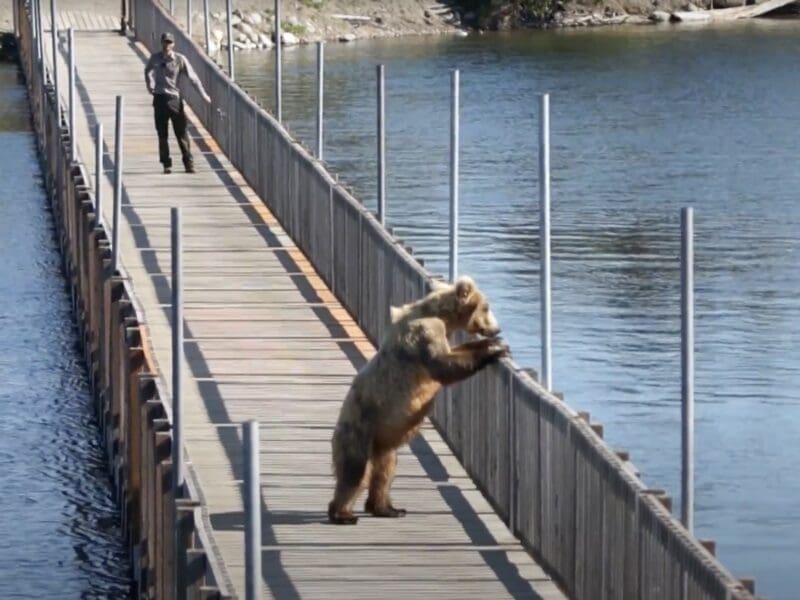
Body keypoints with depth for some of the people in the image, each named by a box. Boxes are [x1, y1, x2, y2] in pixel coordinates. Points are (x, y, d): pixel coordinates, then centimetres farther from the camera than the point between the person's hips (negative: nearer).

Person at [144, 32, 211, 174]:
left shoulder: (180, 59, -5)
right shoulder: (155, 58, 1)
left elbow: (192, 77, -5)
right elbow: (148, 72, 22)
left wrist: (203, 94, -9)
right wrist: (150, 87, 15)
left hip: (174, 98, -2)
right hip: (160, 98, 2)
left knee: (181, 132, -3)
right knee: (162, 134, 3)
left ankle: (188, 163, 2)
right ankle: (166, 164, 9)